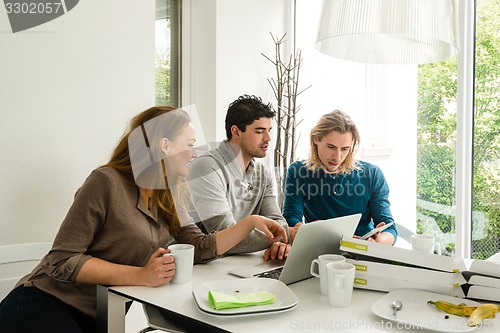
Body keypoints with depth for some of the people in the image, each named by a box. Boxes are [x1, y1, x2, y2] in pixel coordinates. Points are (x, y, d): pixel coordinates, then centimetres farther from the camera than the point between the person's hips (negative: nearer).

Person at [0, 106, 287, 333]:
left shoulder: (168, 198, 7)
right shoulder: (108, 182, -17)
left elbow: (200, 248, 5)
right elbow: (63, 260, -18)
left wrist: (252, 223, -4)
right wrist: (140, 276, -25)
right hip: (45, 305, -7)